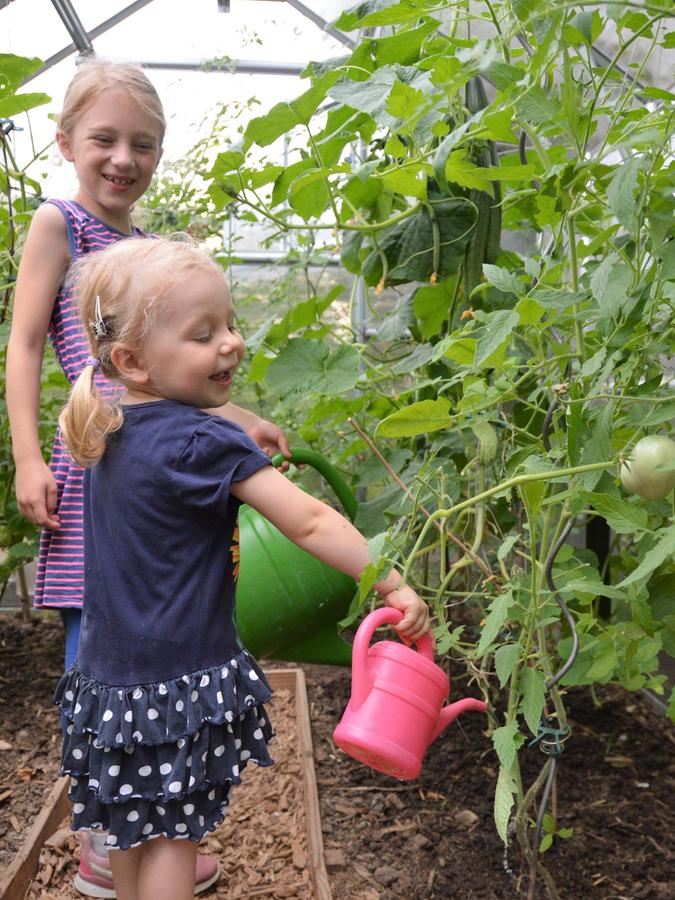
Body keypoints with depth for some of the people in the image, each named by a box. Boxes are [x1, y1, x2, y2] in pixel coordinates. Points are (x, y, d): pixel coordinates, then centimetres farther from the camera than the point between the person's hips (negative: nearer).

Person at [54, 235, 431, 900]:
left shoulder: (110, 433, 3)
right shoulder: (202, 441, -22)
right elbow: (310, 524, -24)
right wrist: (395, 588, -19)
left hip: (111, 668, 8)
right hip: (177, 678, -8)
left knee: (134, 824, 22)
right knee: (173, 834, 7)